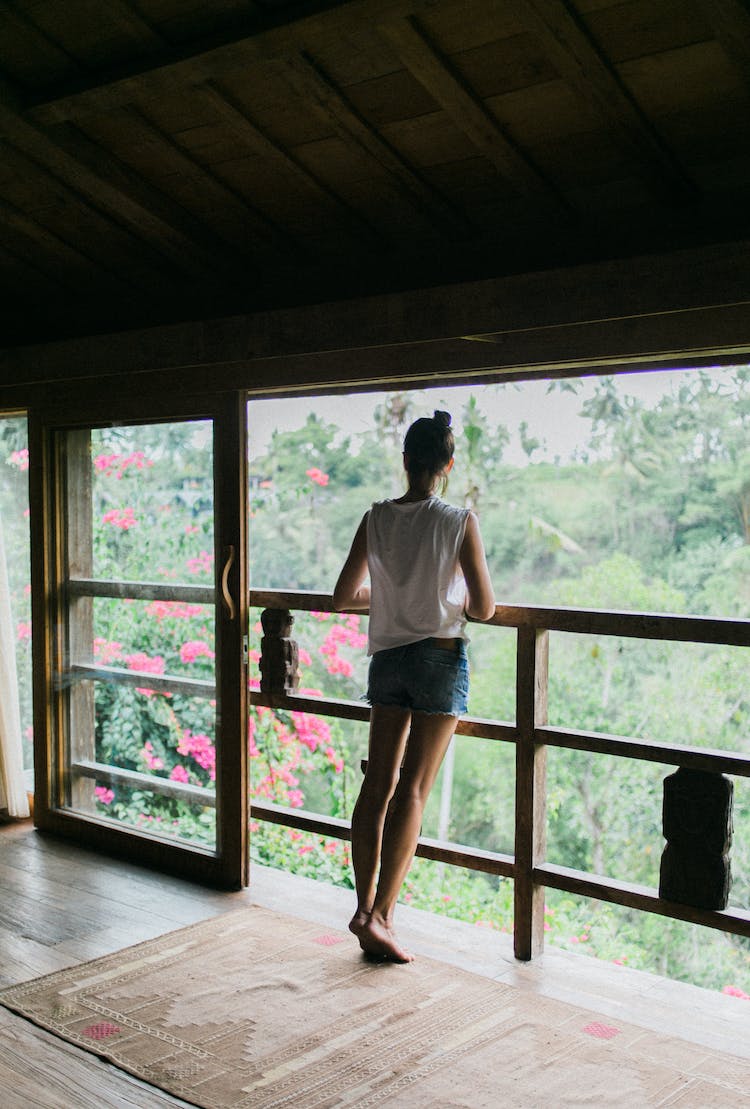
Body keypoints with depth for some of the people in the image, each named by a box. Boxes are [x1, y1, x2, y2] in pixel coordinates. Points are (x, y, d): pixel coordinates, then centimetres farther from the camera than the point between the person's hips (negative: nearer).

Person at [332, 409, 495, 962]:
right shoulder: (460, 522, -10)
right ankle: (380, 912, -1)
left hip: (388, 658, 4)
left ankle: (366, 906, 13)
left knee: (378, 783, 10)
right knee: (413, 790, 0)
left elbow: (343, 597, 3)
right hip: (441, 658, -3)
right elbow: (484, 609, -9)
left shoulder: (377, 519, 0)